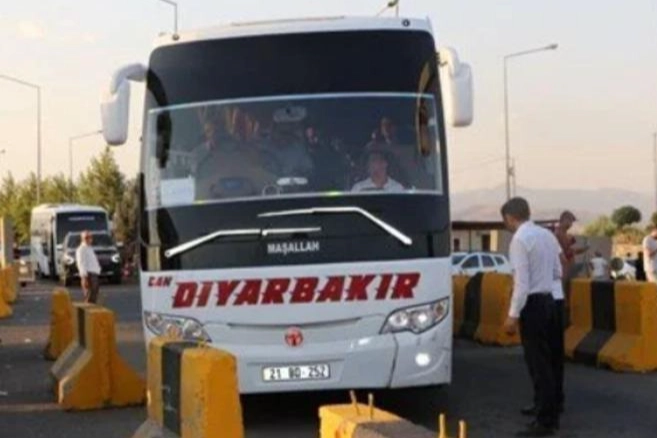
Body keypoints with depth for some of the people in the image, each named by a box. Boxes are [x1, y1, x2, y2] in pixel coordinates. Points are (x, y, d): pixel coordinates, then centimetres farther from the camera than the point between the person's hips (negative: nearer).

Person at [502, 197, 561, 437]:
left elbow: (522, 283, -20)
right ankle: (549, 414, 25)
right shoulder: (548, 235, 8)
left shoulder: (520, 239, -16)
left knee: (538, 363, -2)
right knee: (547, 361, 16)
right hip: (548, 300, 8)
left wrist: (513, 315, -16)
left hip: (533, 304, -8)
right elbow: (557, 273, 15)